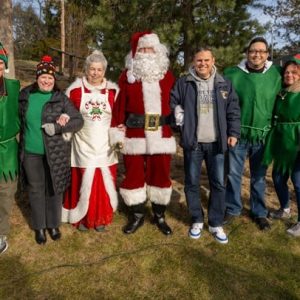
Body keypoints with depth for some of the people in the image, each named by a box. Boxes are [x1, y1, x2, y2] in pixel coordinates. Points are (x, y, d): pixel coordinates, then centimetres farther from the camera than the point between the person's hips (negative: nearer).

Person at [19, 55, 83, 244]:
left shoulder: (61, 98, -6)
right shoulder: (25, 95, 2)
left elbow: (79, 121, -9)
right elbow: (20, 119, 14)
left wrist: (56, 127, -21)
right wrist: (23, 142, 6)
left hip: (55, 153, -1)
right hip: (31, 153, 2)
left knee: (54, 190, 11)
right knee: (36, 190, 12)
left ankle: (53, 224, 31)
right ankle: (39, 227, 30)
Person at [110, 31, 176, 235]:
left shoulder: (167, 75, 8)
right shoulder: (127, 75, 3)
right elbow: (120, 105, -1)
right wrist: (117, 133, -5)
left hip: (161, 134, 1)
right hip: (134, 134, -1)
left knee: (161, 174, 9)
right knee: (134, 174, 7)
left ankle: (159, 216, 27)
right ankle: (137, 215, 26)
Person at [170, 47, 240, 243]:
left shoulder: (224, 84, 6)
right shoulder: (183, 83, 0)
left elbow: (233, 110, 8)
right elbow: (172, 103, 7)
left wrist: (233, 133, 2)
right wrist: (179, 118, -7)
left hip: (216, 143, 1)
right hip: (193, 142, -1)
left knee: (218, 184, 7)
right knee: (192, 183, 8)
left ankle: (216, 224, 22)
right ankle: (197, 220, 27)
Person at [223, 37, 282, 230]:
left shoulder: (275, 75, -1)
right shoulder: (233, 74, -6)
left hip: (263, 135, 1)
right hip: (238, 134, -1)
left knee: (259, 177, 13)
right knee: (233, 174, 9)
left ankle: (260, 212, 30)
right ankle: (233, 209, 27)